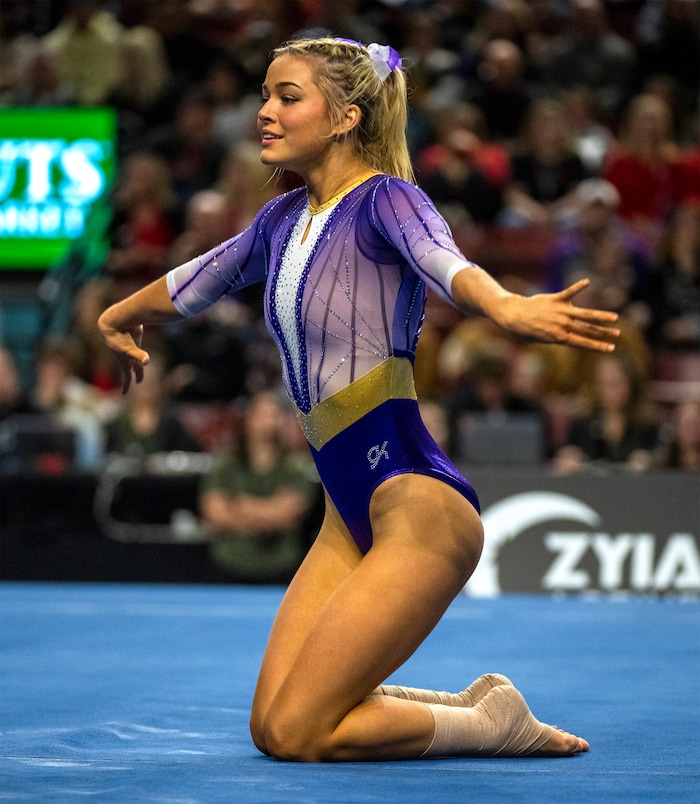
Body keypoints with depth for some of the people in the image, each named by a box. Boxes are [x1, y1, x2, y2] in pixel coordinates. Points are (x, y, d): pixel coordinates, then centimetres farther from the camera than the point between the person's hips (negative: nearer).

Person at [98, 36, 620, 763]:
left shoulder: (384, 198, -10)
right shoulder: (284, 218, 13)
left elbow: (443, 262, -33)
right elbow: (194, 281, 34)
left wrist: (508, 309, -55)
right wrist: (121, 319, 52)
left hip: (416, 505, -8)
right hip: (350, 514, 8)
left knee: (297, 733, -10)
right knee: (271, 728, 5)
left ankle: (495, 725, 9)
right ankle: (473, 709, 20)